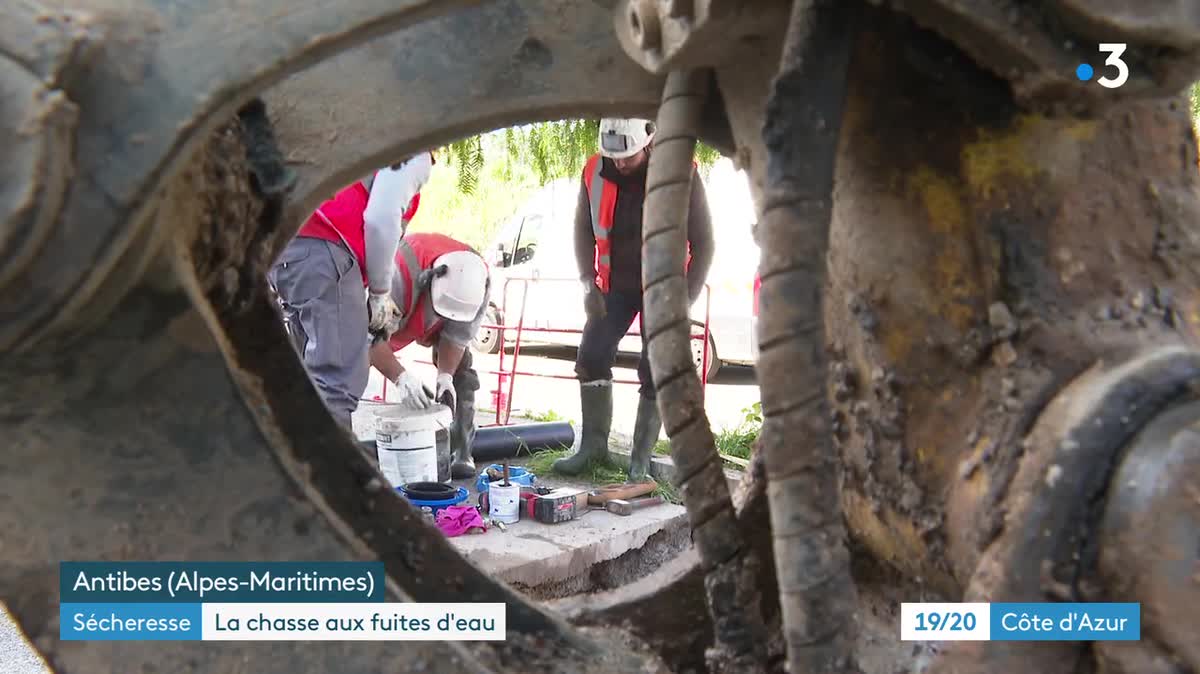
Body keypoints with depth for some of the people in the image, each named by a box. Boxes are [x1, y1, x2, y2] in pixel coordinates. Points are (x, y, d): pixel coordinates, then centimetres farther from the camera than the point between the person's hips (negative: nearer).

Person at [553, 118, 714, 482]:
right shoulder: (595, 171, -10)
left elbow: (703, 242, -13)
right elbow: (583, 229, 5)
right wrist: (589, 283, -4)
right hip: (615, 285, 4)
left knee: (654, 374, -5)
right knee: (591, 357, -2)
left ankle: (640, 459, 7)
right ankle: (594, 443, 13)